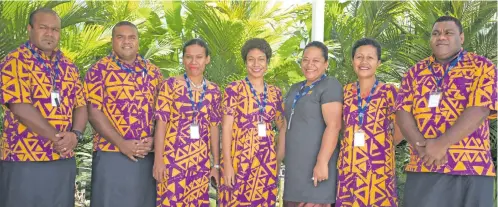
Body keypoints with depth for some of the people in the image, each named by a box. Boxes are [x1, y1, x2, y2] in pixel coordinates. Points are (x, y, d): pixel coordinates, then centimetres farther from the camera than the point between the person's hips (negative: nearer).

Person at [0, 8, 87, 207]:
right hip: (24, 160, -5)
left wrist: (75, 135, -10)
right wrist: (56, 137, -17)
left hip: (64, 160, 6)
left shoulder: (69, 66, 13)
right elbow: (20, 107, -15)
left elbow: (81, 105, 10)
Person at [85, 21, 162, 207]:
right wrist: (122, 144, -14)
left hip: (148, 154, 4)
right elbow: (93, 113, -7)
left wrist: (153, 139, -5)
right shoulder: (99, 70, 0)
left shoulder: (153, 71, 12)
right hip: (111, 153, -4)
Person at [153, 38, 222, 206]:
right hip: (173, 158, -3)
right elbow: (161, 123, -5)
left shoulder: (213, 91, 7)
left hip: (201, 161, 4)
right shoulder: (171, 85, -3)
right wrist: (158, 160, -10)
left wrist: (216, 164, 9)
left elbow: (214, 128, 9)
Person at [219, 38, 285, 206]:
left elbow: (283, 126, 19)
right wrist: (227, 164, -13)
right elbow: (227, 128, -7)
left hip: (267, 161, 4)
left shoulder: (275, 93, 10)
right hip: (239, 158, -4)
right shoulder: (234, 89, -2)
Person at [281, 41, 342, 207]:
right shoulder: (295, 89, 17)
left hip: (315, 164, -8)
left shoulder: (330, 85, -8)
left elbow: (333, 125, -18)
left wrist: (322, 162, -24)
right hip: (295, 165, 8)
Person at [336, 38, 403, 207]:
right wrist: (351, 143, 5)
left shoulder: (389, 91, -2)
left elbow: (400, 131, 0)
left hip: (378, 166, -3)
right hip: (348, 166, 3)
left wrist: (380, 144, 9)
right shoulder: (345, 91, 9)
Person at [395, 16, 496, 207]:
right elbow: (402, 112, 3)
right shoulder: (415, 73, 13)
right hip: (422, 168, 2)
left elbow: (480, 110, -10)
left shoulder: (482, 67, 3)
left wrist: (442, 144, -19)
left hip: (472, 168, -2)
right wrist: (421, 146, -15)